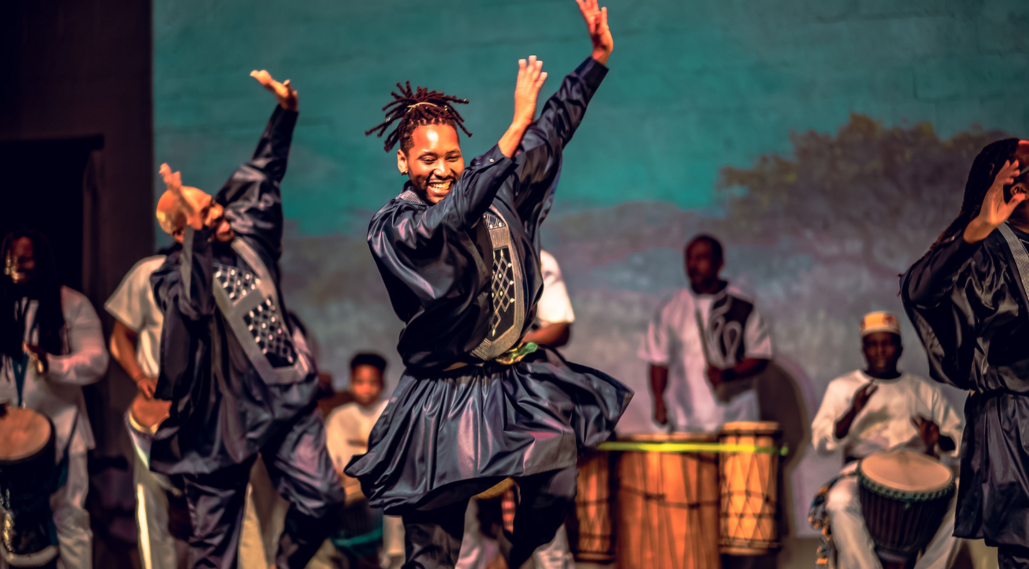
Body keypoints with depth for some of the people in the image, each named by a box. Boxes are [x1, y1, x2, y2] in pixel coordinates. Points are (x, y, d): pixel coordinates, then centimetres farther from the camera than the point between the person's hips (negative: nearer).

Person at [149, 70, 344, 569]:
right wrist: (199, 234, -34)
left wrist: (285, 112, 10)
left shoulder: (246, 232, 8)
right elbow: (194, 303, -29)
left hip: (286, 396, 6)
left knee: (322, 498, -3)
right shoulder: (174, 276, -9)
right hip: (226, 416, -5)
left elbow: (263, 174, 16)